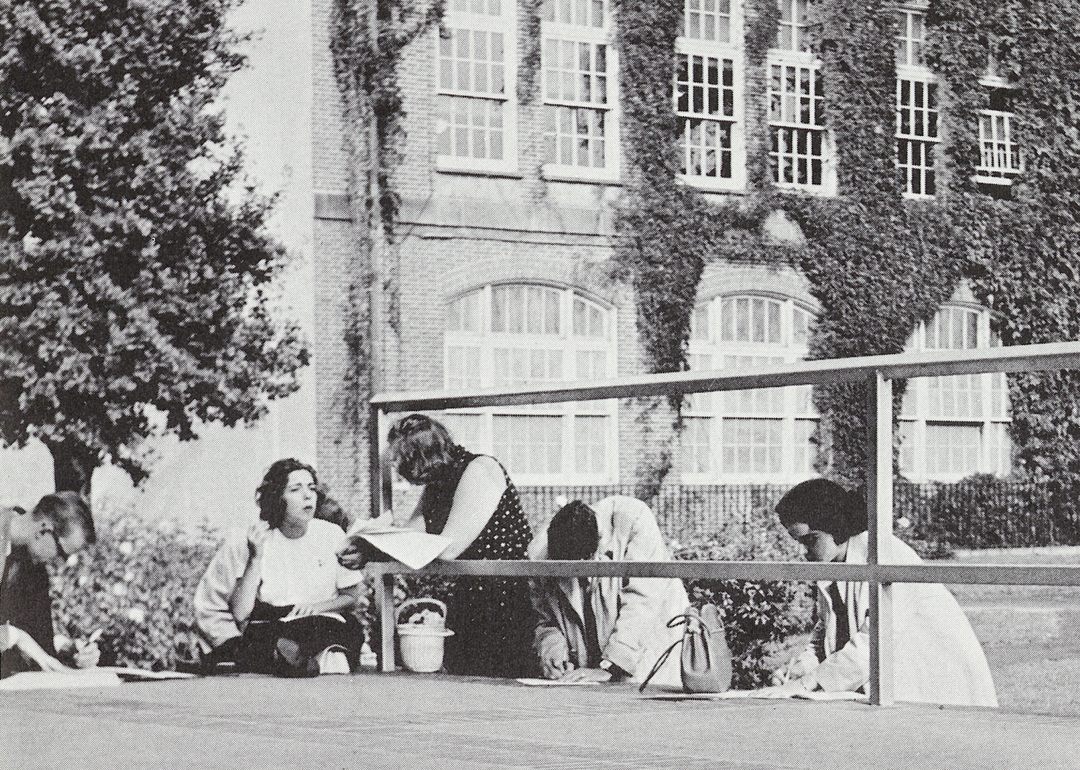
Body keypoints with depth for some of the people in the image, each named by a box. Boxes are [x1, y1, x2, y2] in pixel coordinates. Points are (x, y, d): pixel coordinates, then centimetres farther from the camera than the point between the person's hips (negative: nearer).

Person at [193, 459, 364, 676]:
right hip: (265, 631, -1)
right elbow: (240, 614, -6)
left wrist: (316, 607, -6)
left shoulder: (331, 535, 7)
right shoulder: (246, 542, 1)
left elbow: (352, 597, 14)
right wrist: (256, 558, -13)